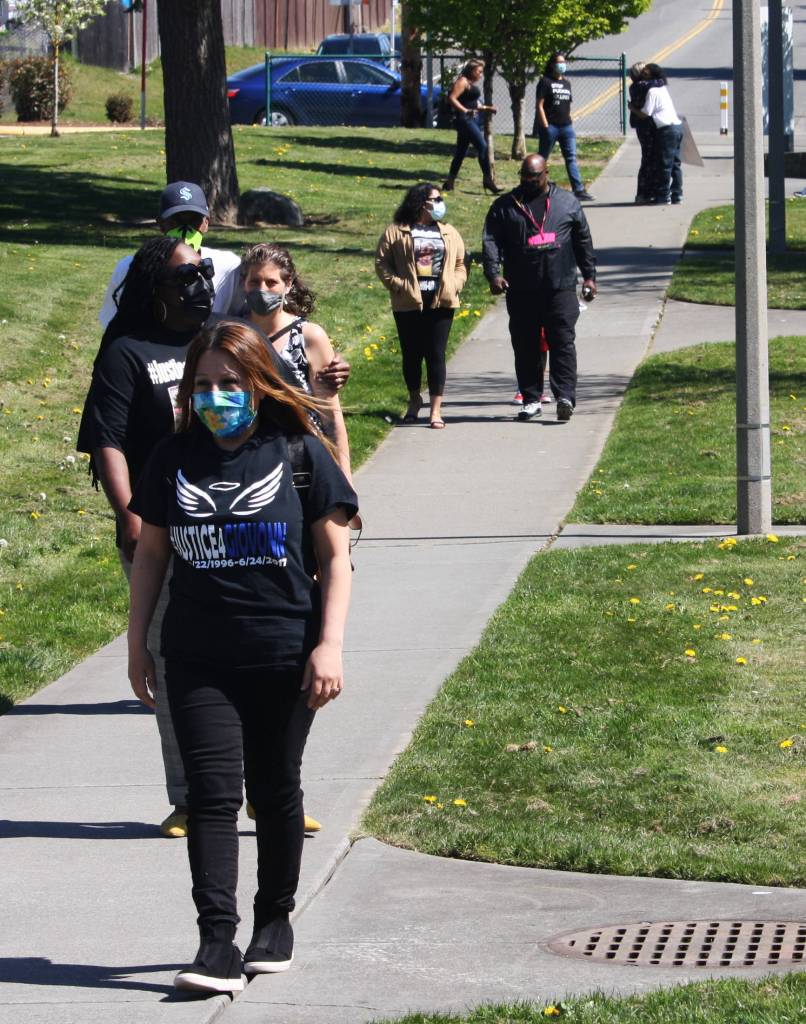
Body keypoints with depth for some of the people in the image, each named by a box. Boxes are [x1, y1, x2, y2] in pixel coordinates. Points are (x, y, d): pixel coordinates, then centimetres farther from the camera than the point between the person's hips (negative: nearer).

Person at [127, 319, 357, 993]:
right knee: (212, 793, -8)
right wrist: (138, 641, 11)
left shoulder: (300, 454, -3)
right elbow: (151, 552, 12)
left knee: (275, 791, 11)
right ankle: (218, 946, -12)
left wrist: (330, 645, -9)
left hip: (284, 658, -1)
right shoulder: (175, 459, 4)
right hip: (198, 659, 1)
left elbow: (335, 556, -2)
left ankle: (275, 920, 28)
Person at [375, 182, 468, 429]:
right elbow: (382, 263, 1)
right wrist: (397, 284, -11)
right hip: (409, 302, -1)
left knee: (436, 354, -3)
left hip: (441, 302, 1)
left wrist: (454, 285, -2)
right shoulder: (396, 232, 1)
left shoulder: (449, 233, 13)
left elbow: (460, 265, 15)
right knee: (411, 353, 7)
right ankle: (414, 400, 28)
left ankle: (436, 409, -1)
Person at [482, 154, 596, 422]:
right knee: (525, 346, 4)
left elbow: (583, 241, 15)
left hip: (561, 287, -1)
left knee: (563, 342, -8)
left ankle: (565, 397, -13)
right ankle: (531, 399, 12)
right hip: (521, 290, 1)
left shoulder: (567, 203, 10)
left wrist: (589, 276, 12)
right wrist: (493, 274, -13)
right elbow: (491, 241, 2)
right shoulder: (505, 206, 8)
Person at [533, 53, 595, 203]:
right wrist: (545, 126, -14)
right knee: (542, 158, 5)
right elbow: (539, 105, -8)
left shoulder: (566, 83, 15)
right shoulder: (545, 82, -4)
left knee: (571, 158, -3)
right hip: (550, 127, -5)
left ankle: (579, 190, -8)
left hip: (566, 127, 5)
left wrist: (570, 123, 14)